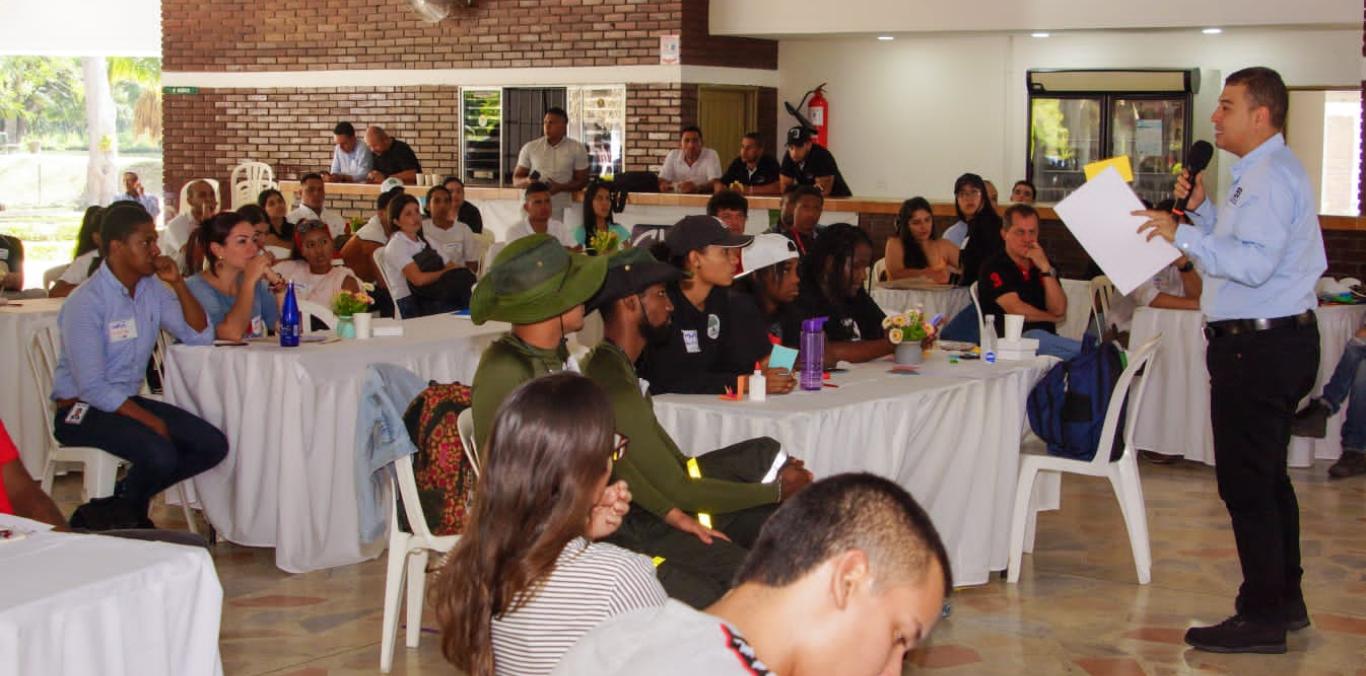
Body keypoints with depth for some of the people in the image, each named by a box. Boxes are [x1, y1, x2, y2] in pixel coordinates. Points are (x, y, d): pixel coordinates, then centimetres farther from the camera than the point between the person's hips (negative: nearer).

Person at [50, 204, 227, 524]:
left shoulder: (152, 288, 4)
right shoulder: (86, 303, -18)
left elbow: (201, 336, 2)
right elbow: (92, 387, -20)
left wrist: (178, 283, -9)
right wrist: (150, 420, -20)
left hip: (129, 399, 8)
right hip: (82, 410, -8)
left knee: (213, 446, -7)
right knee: (161, 454, -30)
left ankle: (128, 498, 9)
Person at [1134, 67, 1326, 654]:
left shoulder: (1272, 178, -17)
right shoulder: (1261, 174, 17)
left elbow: (1251, 264, -27)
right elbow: (1235, 246, 22)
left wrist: (1182, 235, -22)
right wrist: (1201, 209, 11)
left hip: (1258, 348, -11)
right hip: (1275, 341, 11)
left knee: (1247, 484, -6)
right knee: (1267, 479, 19)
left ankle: (1261, 618, 0)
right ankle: (1285, 601, 30)